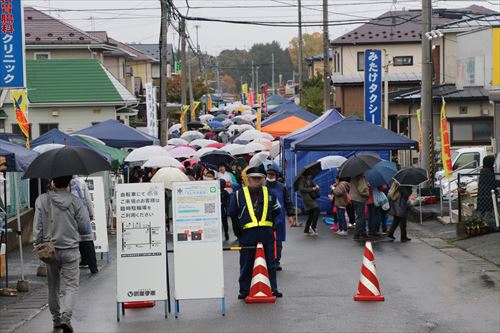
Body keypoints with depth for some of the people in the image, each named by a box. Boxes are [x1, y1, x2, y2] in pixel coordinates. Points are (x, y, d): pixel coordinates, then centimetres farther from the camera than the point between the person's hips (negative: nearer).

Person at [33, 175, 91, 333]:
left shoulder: (42, 200, -6)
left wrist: (37, 244, 6)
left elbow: (37, 226, -5)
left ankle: (56, 319, 25)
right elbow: (85, 228, -4)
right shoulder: (76, 202, -10)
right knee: (70, 285, 2)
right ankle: (65, 317, -16)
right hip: (70, 249, -2)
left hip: (50, 249, 2)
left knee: (53, 286, 16)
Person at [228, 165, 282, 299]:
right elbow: (232, 214, 7)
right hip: (247, 234, -2)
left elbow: (276, 210, 19)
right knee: (246, 265, 4)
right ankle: (244, 291, 13)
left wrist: (270, 225, 10)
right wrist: (238, 230, 3)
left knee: (270, 263, 7)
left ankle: (272, 289, 16)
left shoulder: (269, 194, 8)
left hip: (266, 234, 2)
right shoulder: (239, 194, 1)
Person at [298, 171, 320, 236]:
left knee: (311, 214, 10)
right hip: (306, 198, -9)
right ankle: (313, 226, -17)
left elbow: (313, 185, 25)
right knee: (317, 209, -20)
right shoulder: (302, 180, -9)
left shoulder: (309, 180, 15)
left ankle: (306, 230, 15)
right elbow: (301, 189, -21)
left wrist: (316, 186, -1)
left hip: (311, 198, 9)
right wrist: (312, 189, -21)